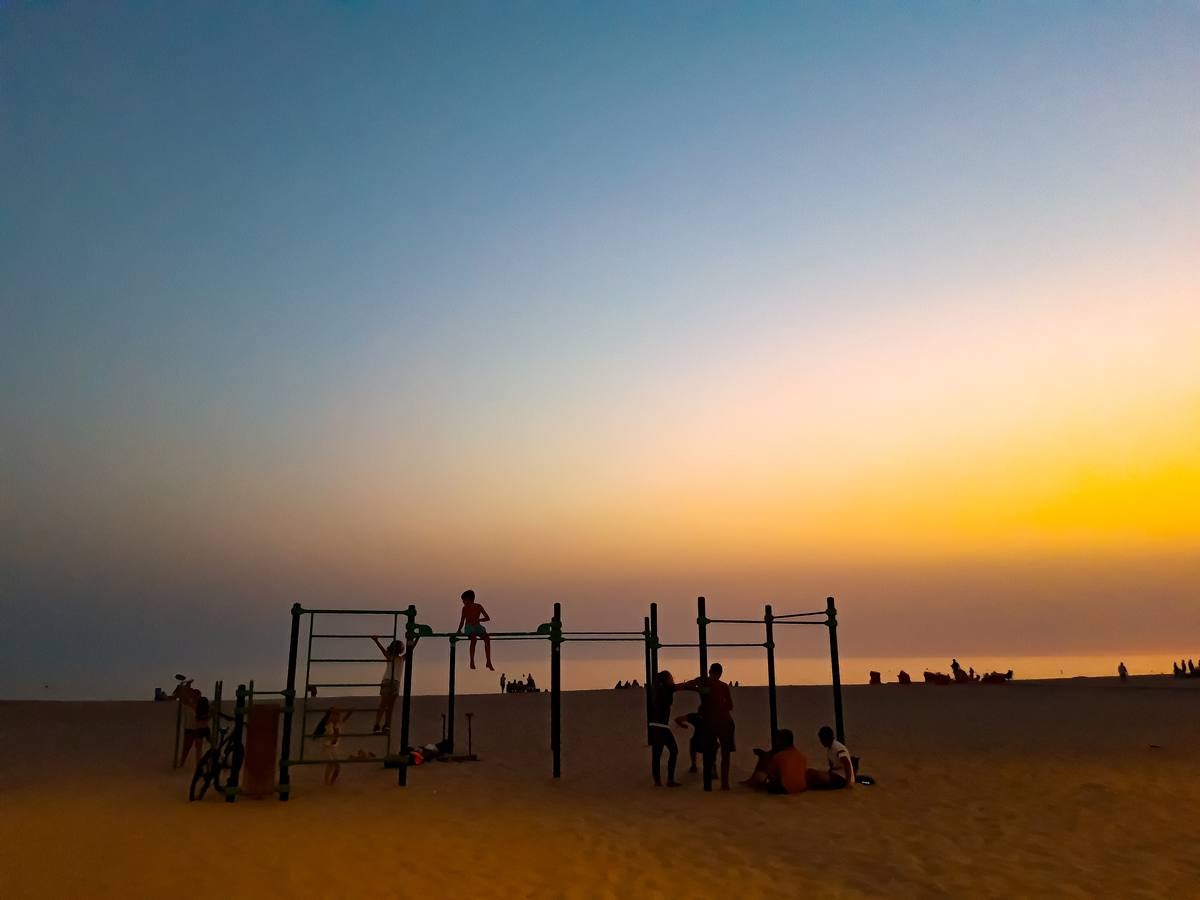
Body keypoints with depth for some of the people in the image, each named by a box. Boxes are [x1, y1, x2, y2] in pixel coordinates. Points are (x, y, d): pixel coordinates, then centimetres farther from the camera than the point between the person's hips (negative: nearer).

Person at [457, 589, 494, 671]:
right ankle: (472, 662, -32)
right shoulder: (465, 608, 8)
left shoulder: (478, 607, 5)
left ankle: (489, 662, -24)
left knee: (487, 639, -24)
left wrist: (478, 620, -13)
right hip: (469, 627, -1)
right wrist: (459, 630, 2)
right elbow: (462, 621, 14)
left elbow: (488, 618, 2)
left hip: (478, 626, 1)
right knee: (474, 639, -33)